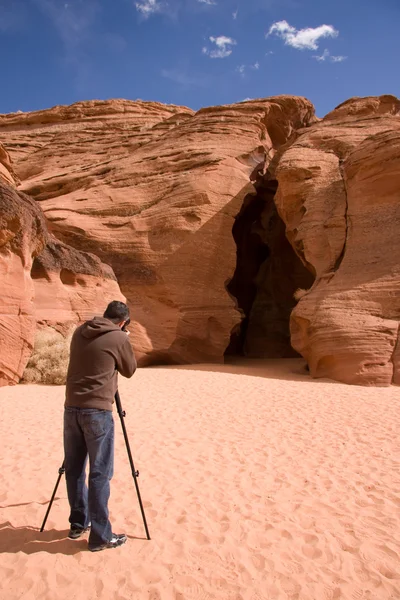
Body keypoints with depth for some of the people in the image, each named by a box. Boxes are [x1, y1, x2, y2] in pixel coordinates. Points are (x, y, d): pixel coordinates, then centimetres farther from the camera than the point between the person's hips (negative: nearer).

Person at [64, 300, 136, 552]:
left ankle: (78, 523, 30)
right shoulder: (119, 338, -6)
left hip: (72, 408, 6)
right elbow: (130, 370, 8)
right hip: (97, 410, -6)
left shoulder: (80, 332, 10)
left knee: (74, 469, 16)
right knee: (100, 474, 2)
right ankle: (100, 536, 10)